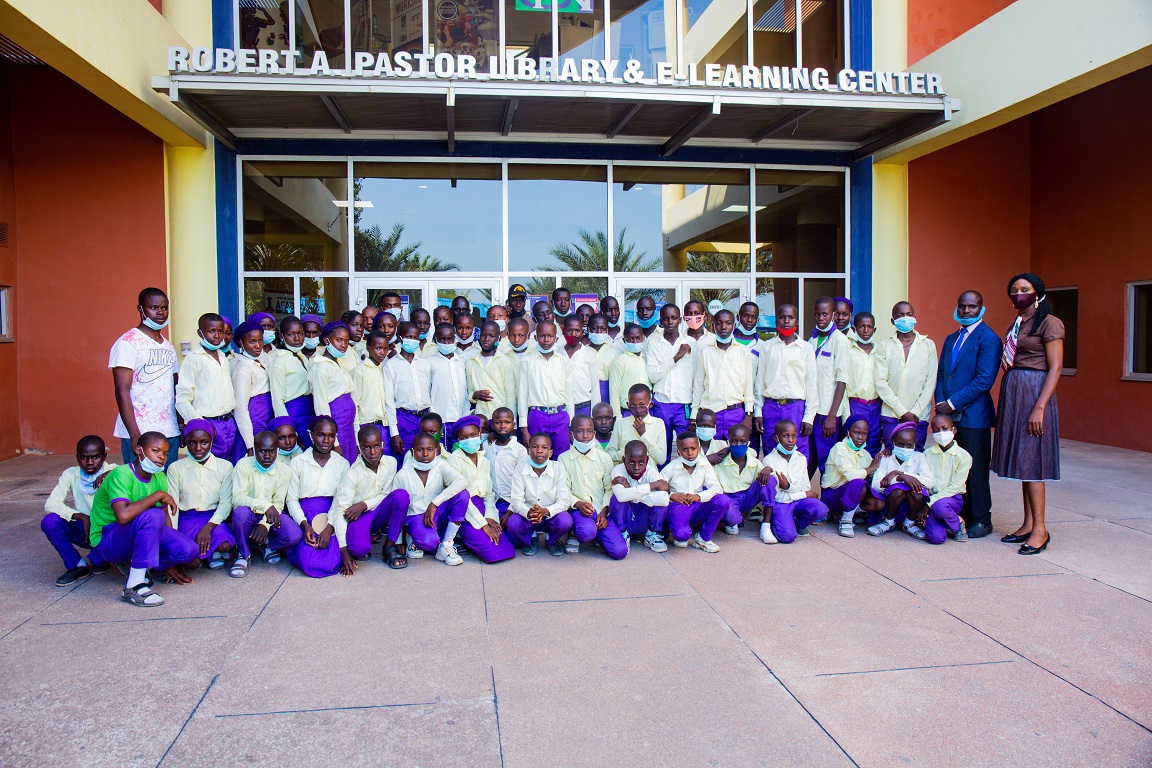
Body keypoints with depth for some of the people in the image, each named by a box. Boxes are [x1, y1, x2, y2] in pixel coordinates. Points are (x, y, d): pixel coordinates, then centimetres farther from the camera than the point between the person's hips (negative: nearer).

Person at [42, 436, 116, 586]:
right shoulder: (71, 474, -6)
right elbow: (50, 504, -15)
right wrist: (82, 517, -27)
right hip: (84, 530, 2)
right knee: (49, 521, -22)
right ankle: (77, 566, -3)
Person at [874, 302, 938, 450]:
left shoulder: (928, 345, 8)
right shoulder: (884, 346, 5)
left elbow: (931, 382, 4)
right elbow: (881, 383, -2)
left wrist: (915, 412, -6)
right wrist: (902, 411, -8)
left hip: (919, 416, 0)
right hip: (890, 415, 0)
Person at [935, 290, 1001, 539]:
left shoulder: (988, 338, -7)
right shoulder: (951, 339, 18)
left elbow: (985, 379, -15)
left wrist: (953, 403, -15)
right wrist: (941, 402, -1)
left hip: (974, 415, -6)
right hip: (950, 414, 7)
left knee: (976, 469, 0)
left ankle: (981, 520, 11)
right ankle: (961, 516, 17)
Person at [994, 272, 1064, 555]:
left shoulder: (1048, 323, -8)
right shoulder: (1015, 325, 15)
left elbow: (1055, 368, -13)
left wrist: (1040, 407, -20)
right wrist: (1005, 403, 10)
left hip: (1033, 393, -8)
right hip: (1012, 394, 8)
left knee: (1030, 459, -7)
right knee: (1021, 459, 9)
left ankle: (1040, 529, 0)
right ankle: (1028, 525, 15)